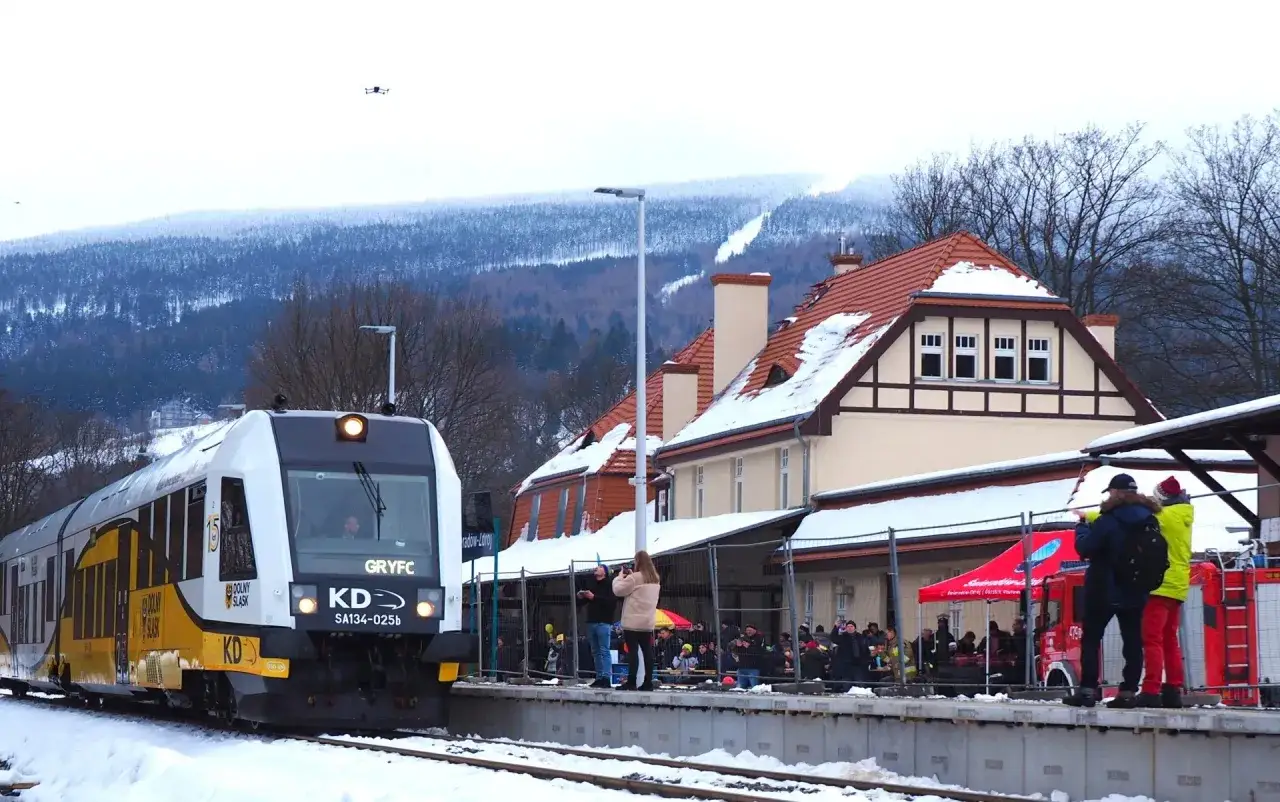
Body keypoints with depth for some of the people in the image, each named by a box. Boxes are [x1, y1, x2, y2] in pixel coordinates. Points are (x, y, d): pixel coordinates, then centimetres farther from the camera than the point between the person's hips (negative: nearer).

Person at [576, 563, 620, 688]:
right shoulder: (590, 584, 16)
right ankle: (599, 678, 10)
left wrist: (594, 597, -19)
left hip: (603, 622, -7)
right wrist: (580, 597, -1)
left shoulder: (609, 584, -3)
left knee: (604, 651, -10)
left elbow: (611, 601, -17)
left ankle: (606, 678, -14)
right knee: (595, 652, 7)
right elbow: (582, 602, 21)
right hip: (591, 621, 7)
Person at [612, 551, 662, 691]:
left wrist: (620, 576, 9)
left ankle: (631, 682, -8)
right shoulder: (655, 580, 13)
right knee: (647, 652, 4)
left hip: (633, 622, -7)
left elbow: (618, 590, -7)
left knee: (633, 651, -6)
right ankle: (648, 683, 2)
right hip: (647, 622, 7)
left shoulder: (634, 578, -12)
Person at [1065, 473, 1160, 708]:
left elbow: (1084, 548, -17)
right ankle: (1129, 691, 2)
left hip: (1104, 591, -5)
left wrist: (1082, 525, 1)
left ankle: (1087, 691, -3)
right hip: (1136, 592, 5)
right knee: (1132, 640, 6)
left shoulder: (1108, 520, -16)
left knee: (1091, 638, 2)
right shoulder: (1148, 520, 5)